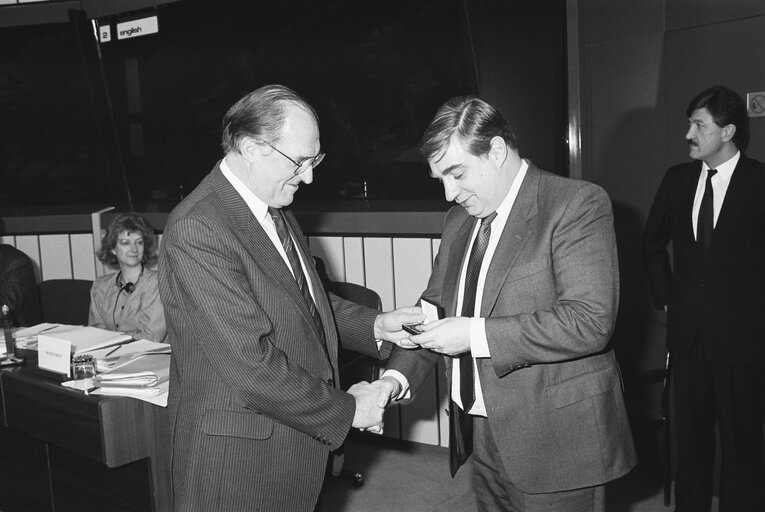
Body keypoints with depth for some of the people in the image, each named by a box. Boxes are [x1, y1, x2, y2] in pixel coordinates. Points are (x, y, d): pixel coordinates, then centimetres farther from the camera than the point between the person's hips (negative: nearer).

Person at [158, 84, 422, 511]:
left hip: (297, 433, 8)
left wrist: (375, 326, 0)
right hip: (237, 458, -8)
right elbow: (250, 365, -26)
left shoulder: (276, 208, 7)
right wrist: (346, 410, -17)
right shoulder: (196, 231, -24)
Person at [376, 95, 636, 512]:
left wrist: (476, 335, -23)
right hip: (480, 434, 6)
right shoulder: (459, 219, 9)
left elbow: (590, 321, -23)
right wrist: (395, 377, -3)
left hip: (554, 441, -6)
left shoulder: (578, 204, -14)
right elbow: (435, 305, 13)